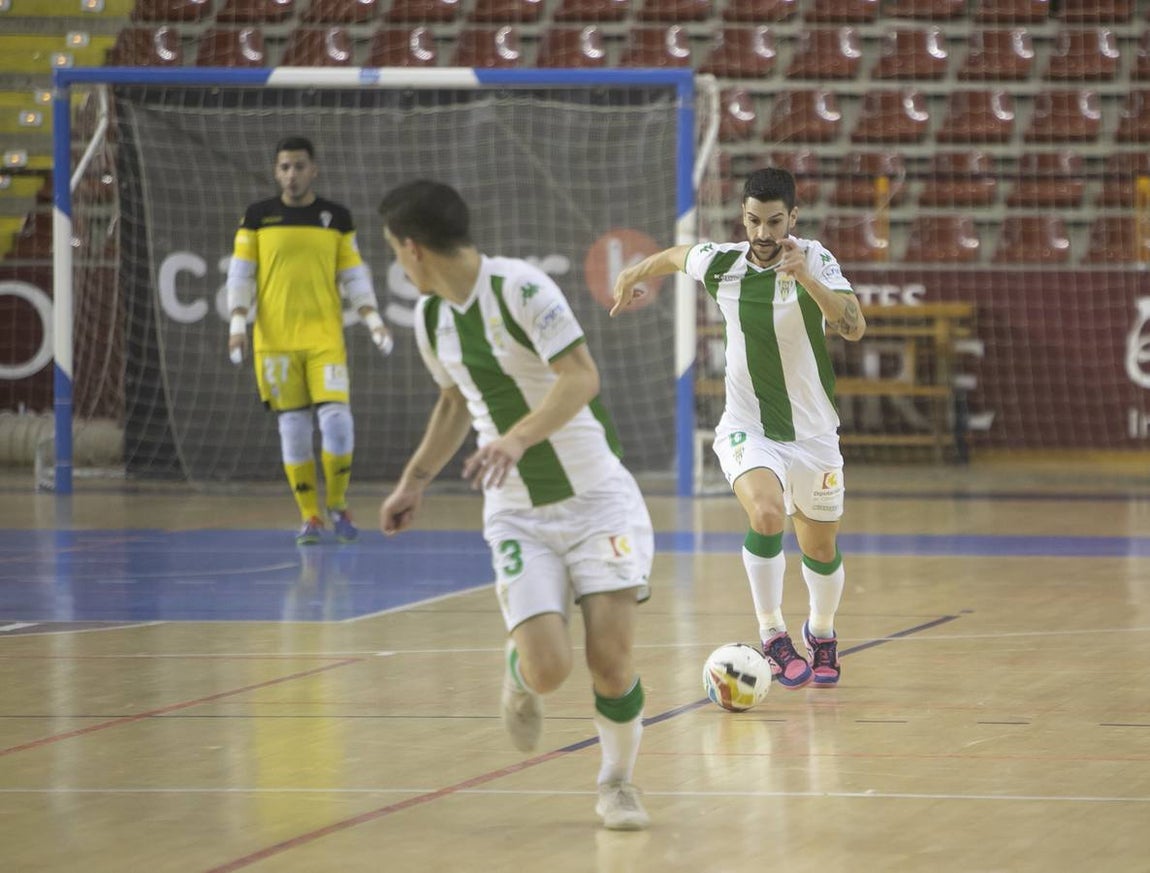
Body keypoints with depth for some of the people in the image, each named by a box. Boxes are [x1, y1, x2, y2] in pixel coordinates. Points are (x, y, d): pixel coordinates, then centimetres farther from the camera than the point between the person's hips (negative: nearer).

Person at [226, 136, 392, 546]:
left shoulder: (336, 218, 8)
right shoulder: (257, 217, 5)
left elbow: (354, 276, 10)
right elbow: (241, 274, 5)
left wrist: (373, 320, -1)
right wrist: (239, 323, -6)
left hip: (325, 338, 0)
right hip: (275, 340, 0)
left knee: (336, 417, -11)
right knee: (292, 424, 1)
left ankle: (337, 503, 9)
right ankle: (309, 516, 10)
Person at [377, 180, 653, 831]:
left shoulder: (521, 287, -15)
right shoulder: (430, 317, 6)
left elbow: (581, 377, -24)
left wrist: (519, 437, -37)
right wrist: (416, 479, 23)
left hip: (597, 496, -4)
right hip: (517, 515, 4)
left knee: (611, 660, -11)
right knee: (548, 668, -15)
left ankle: (619, 782, 15)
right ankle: (520, 677, 23)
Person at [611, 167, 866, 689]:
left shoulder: (814, 260, -15)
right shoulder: (718, 262, -8)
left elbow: (854, 327, -30)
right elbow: (673, 257, 15)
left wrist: (806, 278, -42)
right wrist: (632, 276, 32)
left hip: (812, 431, 0)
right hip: (746, 426, 0)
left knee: (821, 551, 14)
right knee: (766, 514, -29)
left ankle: (821, 635, 44)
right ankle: (773, 637, -15)